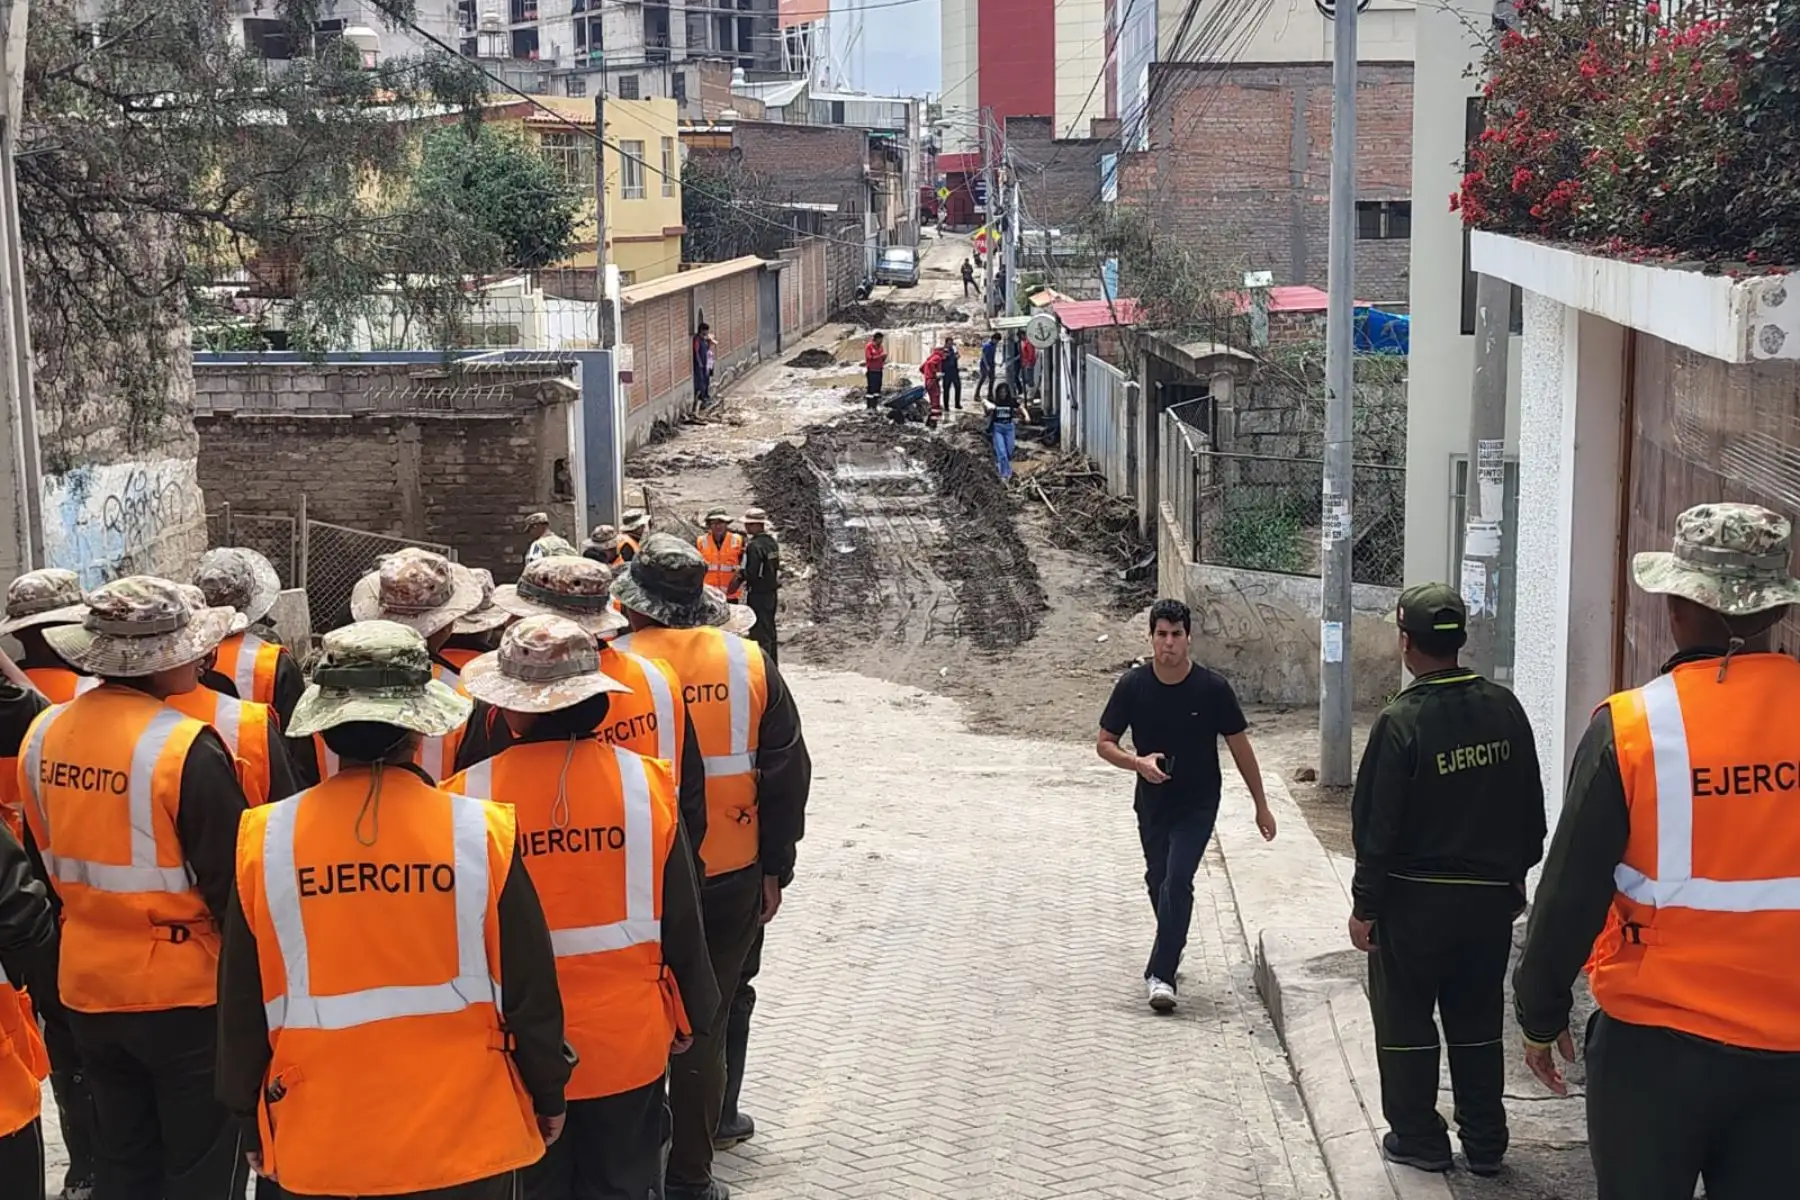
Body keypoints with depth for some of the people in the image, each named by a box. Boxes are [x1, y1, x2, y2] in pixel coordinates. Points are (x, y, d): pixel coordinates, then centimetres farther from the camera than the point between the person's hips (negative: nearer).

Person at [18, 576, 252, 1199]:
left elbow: (43, 857, 11)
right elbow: (231, 881, -18)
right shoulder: (186, 746, -22)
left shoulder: (43, 734, -2)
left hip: (86, 988, 6)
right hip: (186, 990, -6)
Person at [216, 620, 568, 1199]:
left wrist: (251, 1122, 14)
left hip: (320, 1148, 1)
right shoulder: (481, 832, -14)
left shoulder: (263, 840, -9)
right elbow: (530, 988, -6)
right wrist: (548, 1093, 10)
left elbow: (242, 1006, 0)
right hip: (465, 1140, -1)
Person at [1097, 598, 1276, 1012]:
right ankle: (1170, 947, 42)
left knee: (1177, 880, -16)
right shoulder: (1132, 686, -10)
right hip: (1152, 803, 3)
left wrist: (1261, 806, 0)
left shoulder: (1212, 688, -14)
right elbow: (1104, 743, -2)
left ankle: (1161, 974, -14)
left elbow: (1240, 747, -4)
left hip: (1198, 804, -3)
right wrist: (1138, 763, -23)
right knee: (1157, 880, 16)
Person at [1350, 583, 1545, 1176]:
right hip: (1492, 896, 5)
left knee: (1405, 1018, 10)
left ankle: (1418, 1138, 17)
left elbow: (1377, 825, -15)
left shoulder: (1401, 721, -18)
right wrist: (1516, 873, 19)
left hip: (1415, 901, -5)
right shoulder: (1504, 708, -2)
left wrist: (1365, 905, -6)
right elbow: (1530, 806, 7)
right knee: (1478, 1021, 16)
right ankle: (1485, 1143, 22)